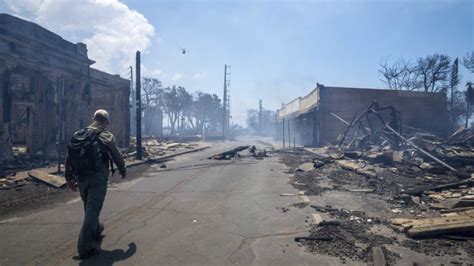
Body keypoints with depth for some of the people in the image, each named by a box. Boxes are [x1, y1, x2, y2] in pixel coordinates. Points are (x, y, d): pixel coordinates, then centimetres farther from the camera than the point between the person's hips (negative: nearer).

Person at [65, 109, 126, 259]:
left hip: (81, 178, 6)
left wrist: (69, 178, 14)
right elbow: (116, 156, -3)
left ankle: (96, 230, 44)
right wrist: (123, 170, 15)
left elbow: (69, 158, 8)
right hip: (98, 178, -6)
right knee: (92, 210, -3)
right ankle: (85, 247, -2)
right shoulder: (106, 136, -8)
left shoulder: (78, 135, 8)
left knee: (89, 208, 23)